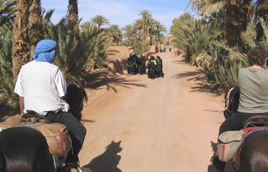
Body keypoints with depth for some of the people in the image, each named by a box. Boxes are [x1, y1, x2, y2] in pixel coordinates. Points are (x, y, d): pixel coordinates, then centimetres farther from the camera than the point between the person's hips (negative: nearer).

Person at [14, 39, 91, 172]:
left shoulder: (24, 68, 4)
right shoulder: (54, 70, -12)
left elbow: (21, 95, 8)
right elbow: (62, 94, -8)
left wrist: (23, 113, 18)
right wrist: (61, 106, 12)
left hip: (31, 113, 7)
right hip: (53, 114, -7)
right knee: (80, 131, 5)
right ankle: (71, 160, 6)